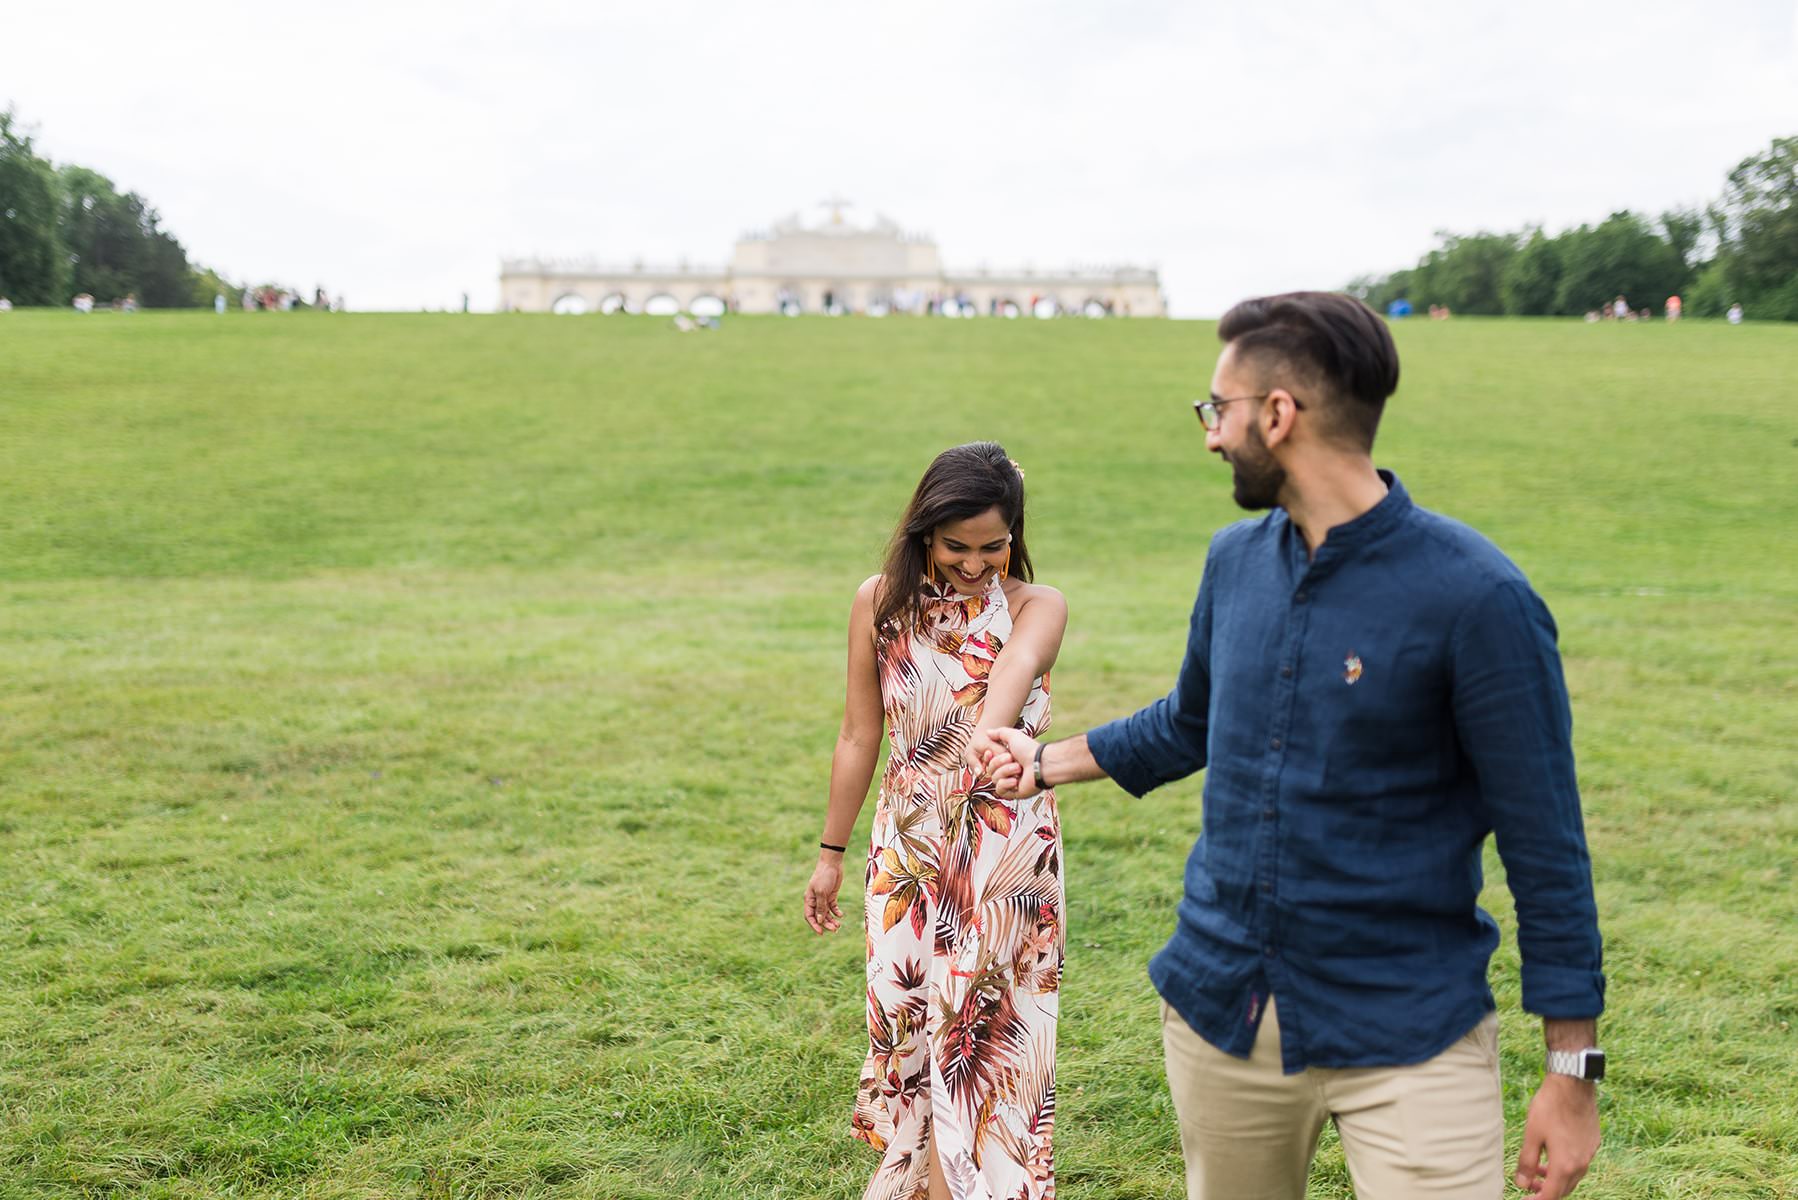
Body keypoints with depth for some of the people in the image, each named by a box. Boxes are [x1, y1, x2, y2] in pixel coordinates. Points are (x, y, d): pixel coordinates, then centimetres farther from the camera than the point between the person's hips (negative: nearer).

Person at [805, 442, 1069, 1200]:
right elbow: (859, 735, 5)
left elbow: (1017, 666, -33)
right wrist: (830, 852, 9)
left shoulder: (1036, 608, -9)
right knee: (908, 1020, 11)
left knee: (987, 1029, 0)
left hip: (1008, 852, -2)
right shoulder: (880, 604, -1)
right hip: (908, 851, 2)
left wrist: (991, 733, -55)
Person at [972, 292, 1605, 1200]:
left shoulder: (1473, 596, -17)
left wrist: (1572, 1070, -10)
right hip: (1218, 1012, 6)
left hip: (1409, 1034, -5)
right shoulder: (1235, 560, 3)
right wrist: (1048, 761, 26)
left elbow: (1545, 844, -12)